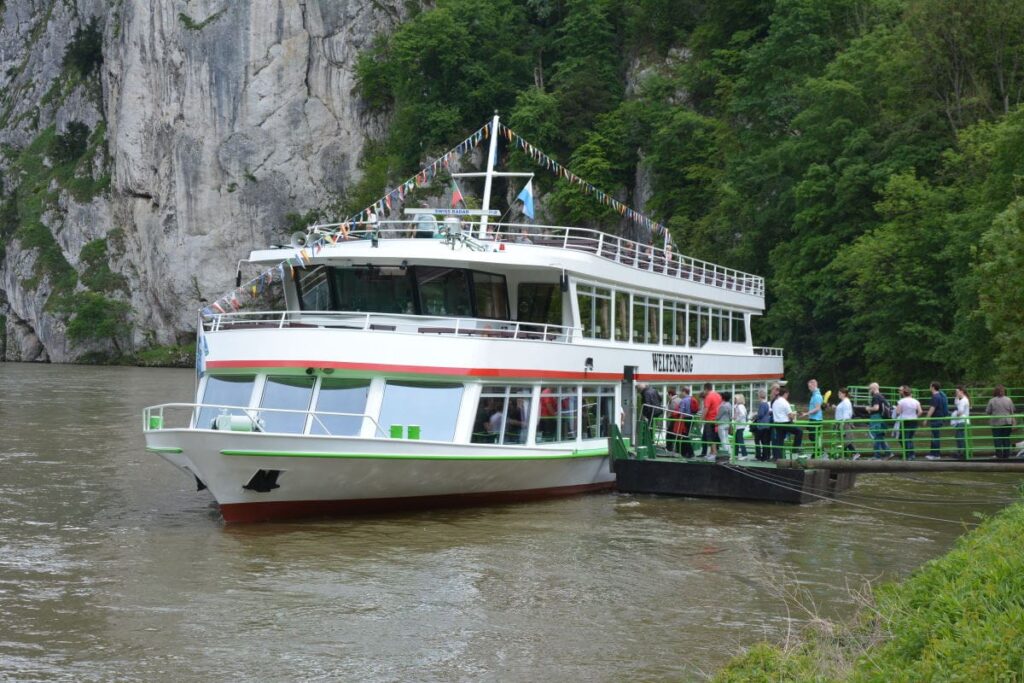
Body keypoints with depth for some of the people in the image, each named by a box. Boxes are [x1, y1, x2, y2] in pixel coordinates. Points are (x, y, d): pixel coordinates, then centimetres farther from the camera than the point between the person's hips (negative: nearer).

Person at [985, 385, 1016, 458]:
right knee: (1006, 439, 11)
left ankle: (999, 454, 3)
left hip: (996, 423, -2)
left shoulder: (992, 401, -9)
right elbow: (1012, 411, 4)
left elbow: (987, 412, -3)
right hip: (1007, 422, 2)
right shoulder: (1008, 400, -2)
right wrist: (1013, 422, 12)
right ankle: (1006, 454, 14)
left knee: (997, 439, 4)